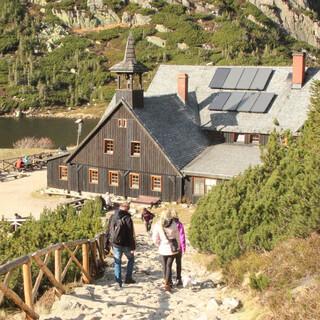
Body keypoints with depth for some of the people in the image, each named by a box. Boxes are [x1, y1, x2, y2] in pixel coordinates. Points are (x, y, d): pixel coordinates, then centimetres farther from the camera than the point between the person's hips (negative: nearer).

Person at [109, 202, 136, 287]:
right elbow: (131, 234, -15)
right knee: (131, 259, 19)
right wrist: (133, 247, -10)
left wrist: (111, 244, 17)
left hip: (116, 244, 4)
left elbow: (110, 232, 8)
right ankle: (128, 278, 18)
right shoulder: (127, 218, -16)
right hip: (126, 244, -3)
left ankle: (118, 280, 8)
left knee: (117, 262, 13)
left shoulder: (113, 217, 0)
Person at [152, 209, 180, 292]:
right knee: (169, 266, 2)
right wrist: (177, 247, 14)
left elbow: (155, 238, -4)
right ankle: (167, 284, -7)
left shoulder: (158, 226, -11)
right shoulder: (174, 225, -13)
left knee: (164, 266, 17)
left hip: (163, 249, 1)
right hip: (172, 249, -1)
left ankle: (167, 282, 29)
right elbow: (177, 237, -3)